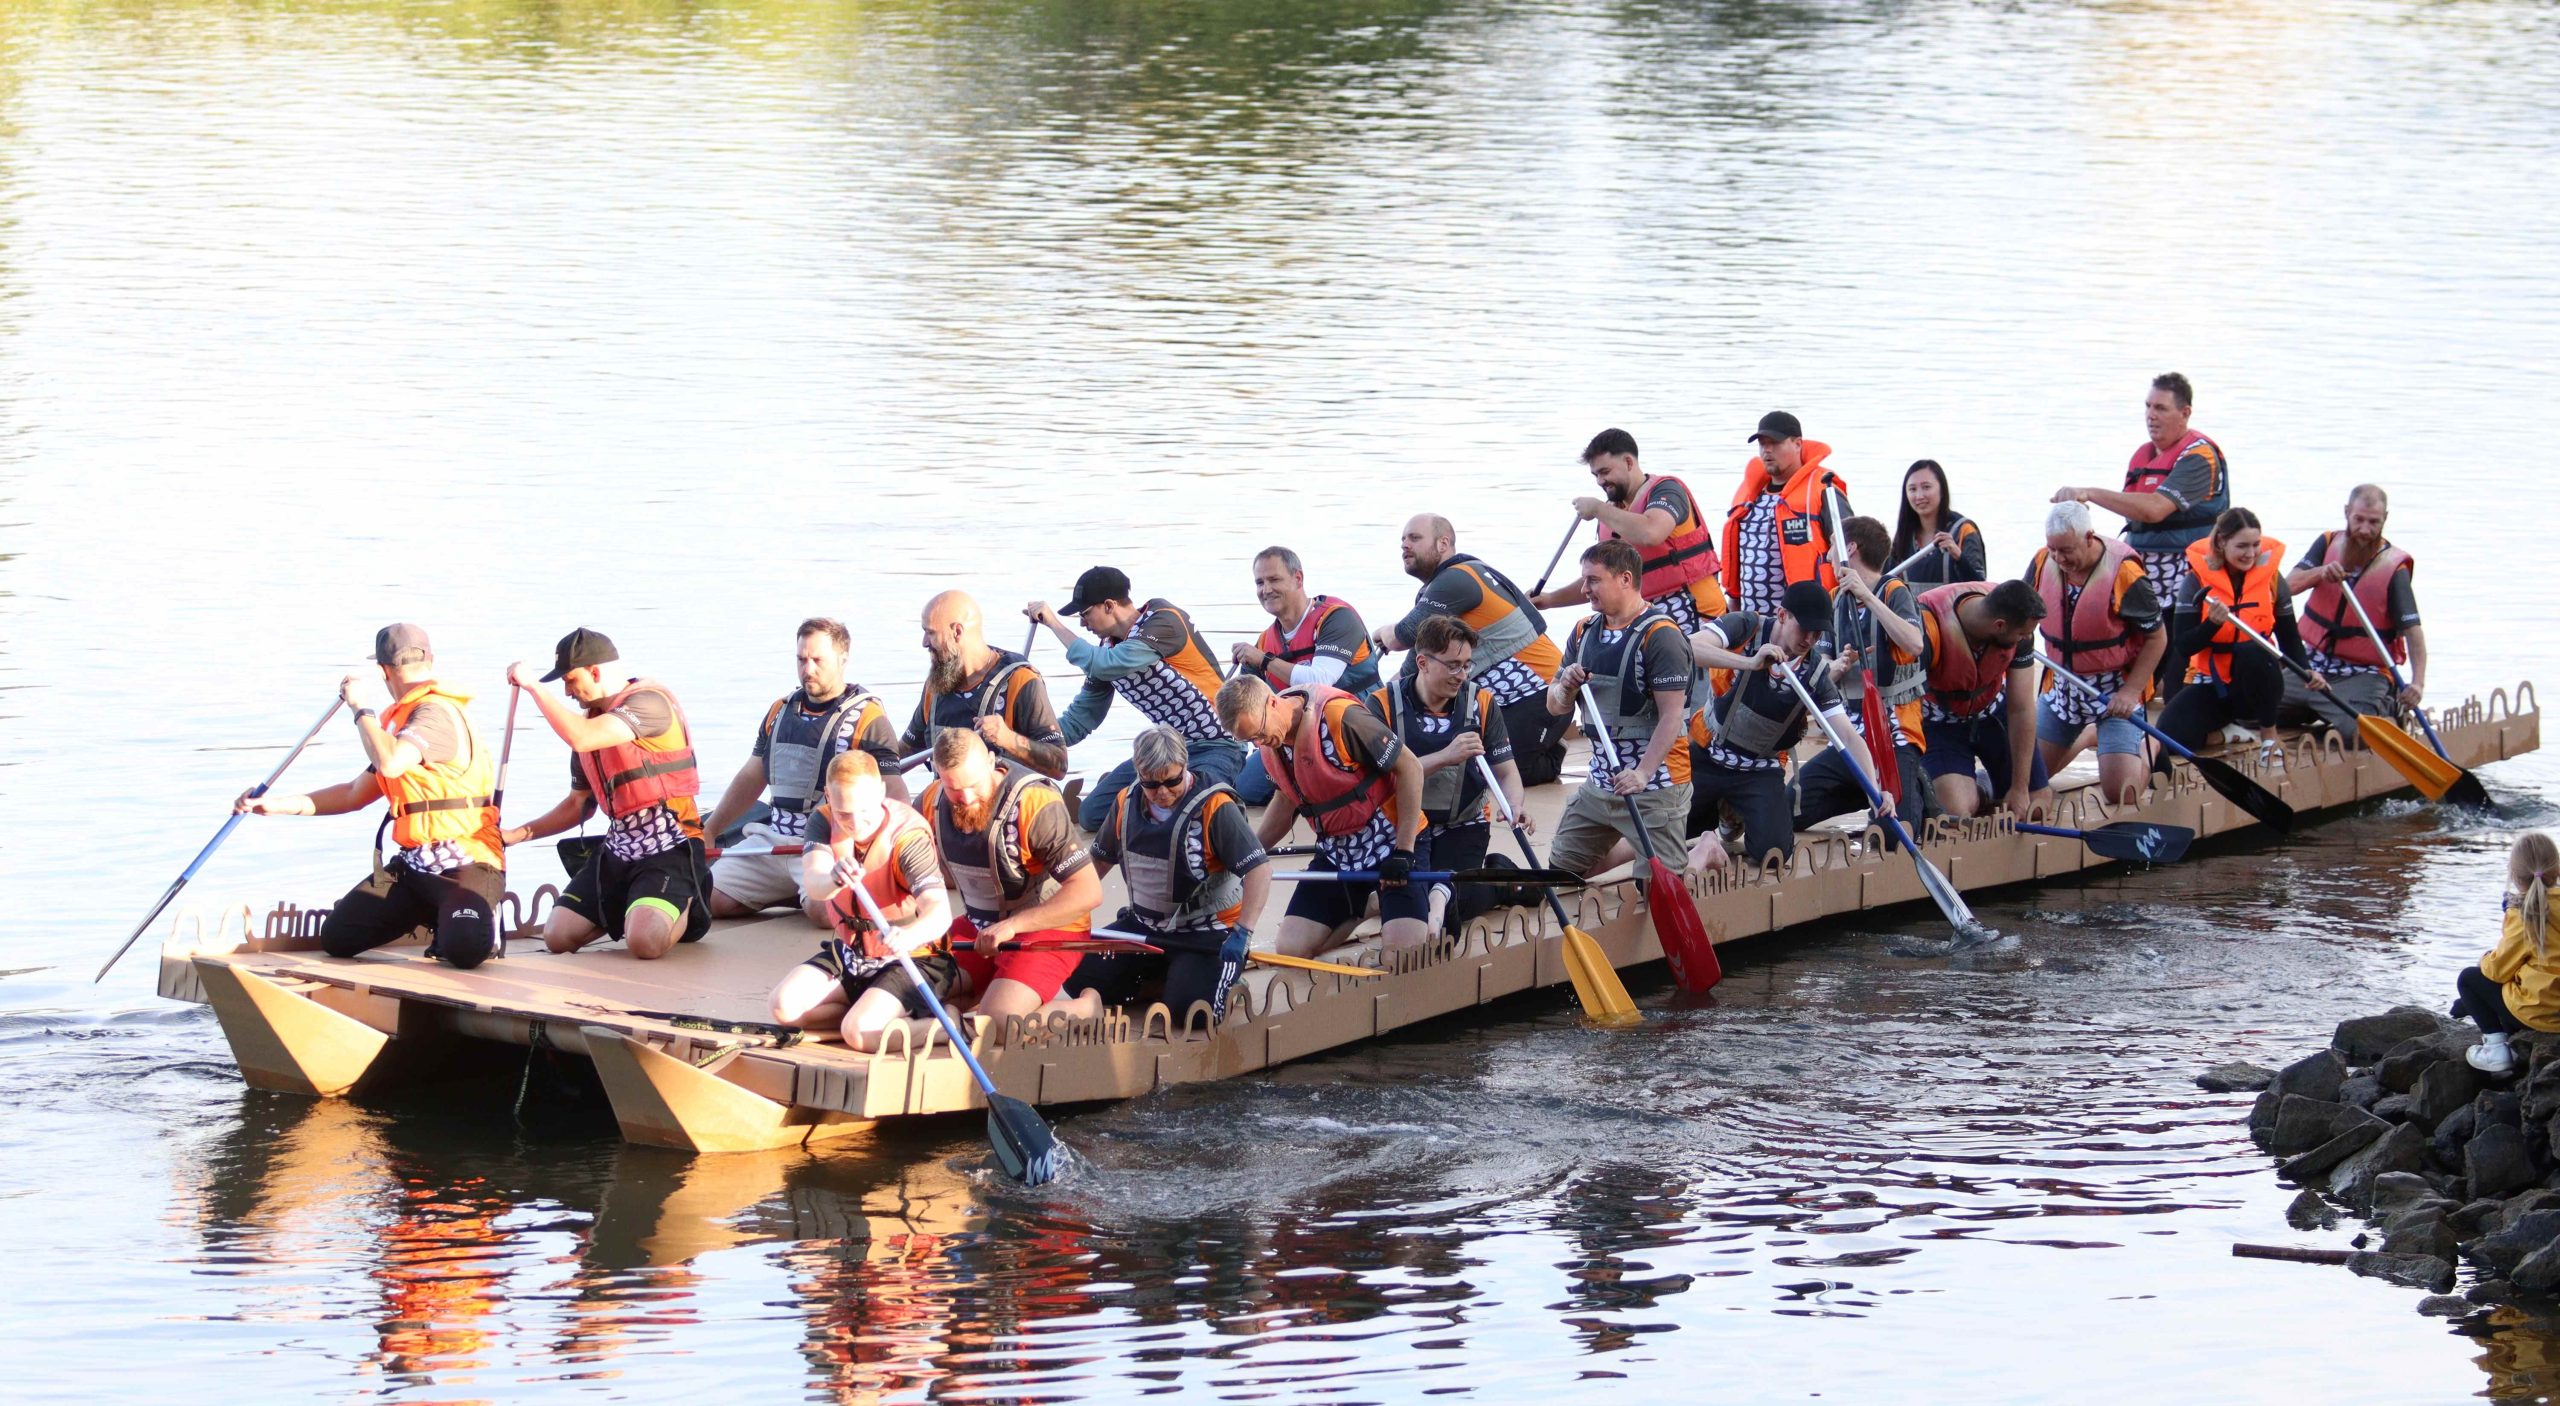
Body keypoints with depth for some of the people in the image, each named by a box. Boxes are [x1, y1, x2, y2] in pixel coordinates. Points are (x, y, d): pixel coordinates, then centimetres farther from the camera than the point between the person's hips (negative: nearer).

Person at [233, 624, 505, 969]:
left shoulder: (437, 712, -14)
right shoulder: (402, 720, 18)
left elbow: (389, 762, -33)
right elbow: (356, 794, 24)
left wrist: (359, 707, -16)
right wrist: (280, 805, 19)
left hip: (466, 865, -9)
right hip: (413, 863, 9)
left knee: (464, 949, -34)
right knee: (336, 937, 0)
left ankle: (486, 926, 1)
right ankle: (436, 917, 15)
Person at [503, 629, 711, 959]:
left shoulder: (649, 701, -14)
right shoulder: (588, 719, 13)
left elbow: (581, 738, -30)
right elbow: (579, 805, 23)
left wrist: (532, 684, -20)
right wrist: (518, 834, 14)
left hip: (669, 848, -8)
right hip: (619, 847, 8)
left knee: (645, 941, -29)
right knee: (557, 937, -3)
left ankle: (687, 910, 5)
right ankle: (627, 910, 23)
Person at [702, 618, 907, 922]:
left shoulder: (867, 718, -3)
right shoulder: (780, 712, 16)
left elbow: (893, 790, -9)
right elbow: (750, 779, 26)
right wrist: (707, 832, 26)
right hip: (772, 839, 7)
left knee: (822, 910, -36)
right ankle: (795, 895, 7)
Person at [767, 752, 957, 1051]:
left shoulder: (909, 836, -25)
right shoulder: (824, 822, -11)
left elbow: (939, 911, -38)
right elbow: (812, 884, -30)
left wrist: (908, 936, -62)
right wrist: (833, 880, -56)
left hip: (915, 959, -6)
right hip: (849, 954, 6)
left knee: (859, 1033, -29)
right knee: (784, 1005, -15)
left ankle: (948, 1027, -9)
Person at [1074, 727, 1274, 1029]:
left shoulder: (1215, 807, -19)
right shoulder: (1127, 804, 0)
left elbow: (1259, 869, -24)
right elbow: (1101, 859, 18)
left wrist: (1242, 932, -34)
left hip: (1209, 933, -6)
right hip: (1144, 926, 6)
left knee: (1187, 1008, -28)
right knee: (1078, 977, -7)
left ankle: (1226, 982, 8)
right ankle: (1160, 977, 15)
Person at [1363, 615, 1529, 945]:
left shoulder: (1481, 702, 0)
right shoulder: (1383, 704, -7)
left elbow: (1506, 770, 0)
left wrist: (1514, 807, -22)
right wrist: (1445, 757, -28)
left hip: (1463, 825, 2)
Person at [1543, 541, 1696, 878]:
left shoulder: (1660, 635, -14)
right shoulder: (1584, 632, 9)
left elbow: (1672, 716, -18)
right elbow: (1555, 707, 13)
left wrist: (1642, 774, -28)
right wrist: (1566, 688, -10)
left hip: (1654, 785, -8)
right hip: (1600, 782, 8)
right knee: (1561, 870, 12)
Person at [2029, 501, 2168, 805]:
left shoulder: (2124, 574, -23)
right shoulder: (2042, 563, -9)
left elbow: (2157, 637, -13)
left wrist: (2131, 692, -20)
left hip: (2115, 691, -5)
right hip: (2061, 686, 5)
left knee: (2121, 795, -11)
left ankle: (2148, 746, 23)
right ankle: (2087, 738, 37)